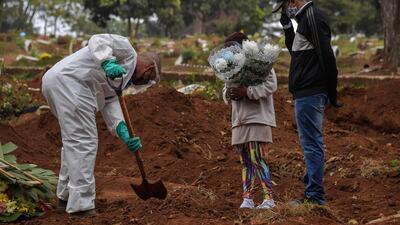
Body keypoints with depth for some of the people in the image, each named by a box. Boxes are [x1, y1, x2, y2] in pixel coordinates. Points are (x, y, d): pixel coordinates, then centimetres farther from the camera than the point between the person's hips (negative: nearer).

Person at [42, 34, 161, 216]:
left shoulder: (120, 78, 27)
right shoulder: (127, 51, 3)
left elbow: (109, 104, 13)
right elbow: (97, 40, -13)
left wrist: (124, 132, -2)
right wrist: (108, 63, -29)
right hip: (69, 81, -11)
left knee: (74, 140, 23)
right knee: (84, 142, -8)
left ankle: (66, 197, 34)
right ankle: (81, 206, -7)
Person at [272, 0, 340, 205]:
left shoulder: (312, 16, -13)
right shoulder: (306, 18, 18)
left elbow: (327, 55, -20)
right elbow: (297, 52, 28)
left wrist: (331, 91, -17)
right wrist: (287, 27, 16)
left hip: (309, 94, -11)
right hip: (307, 94, 11)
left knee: (312, 144, -7)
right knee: (311, 144, 14)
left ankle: (315, 197, -4)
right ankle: (312, 193, 21)